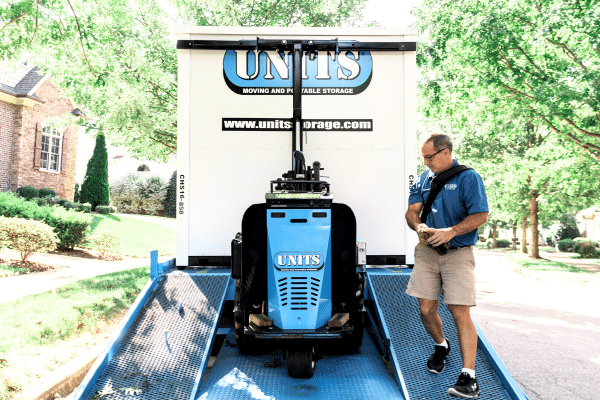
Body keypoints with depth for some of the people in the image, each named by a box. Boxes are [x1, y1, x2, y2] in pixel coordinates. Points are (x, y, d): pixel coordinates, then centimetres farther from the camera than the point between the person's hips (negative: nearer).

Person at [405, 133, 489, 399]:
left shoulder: (468, 178, -5)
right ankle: (441, 347, 34)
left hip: (458, 253, -4)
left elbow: (480, 215, -10)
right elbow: (411, 212, 9)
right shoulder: (423, 179, 11)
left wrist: (451, 232, -22)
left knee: (460, 312, -8)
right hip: (427, 250, 5)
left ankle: (468, 377, -3)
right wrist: (419, 226, -14)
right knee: (426, 309, 5)